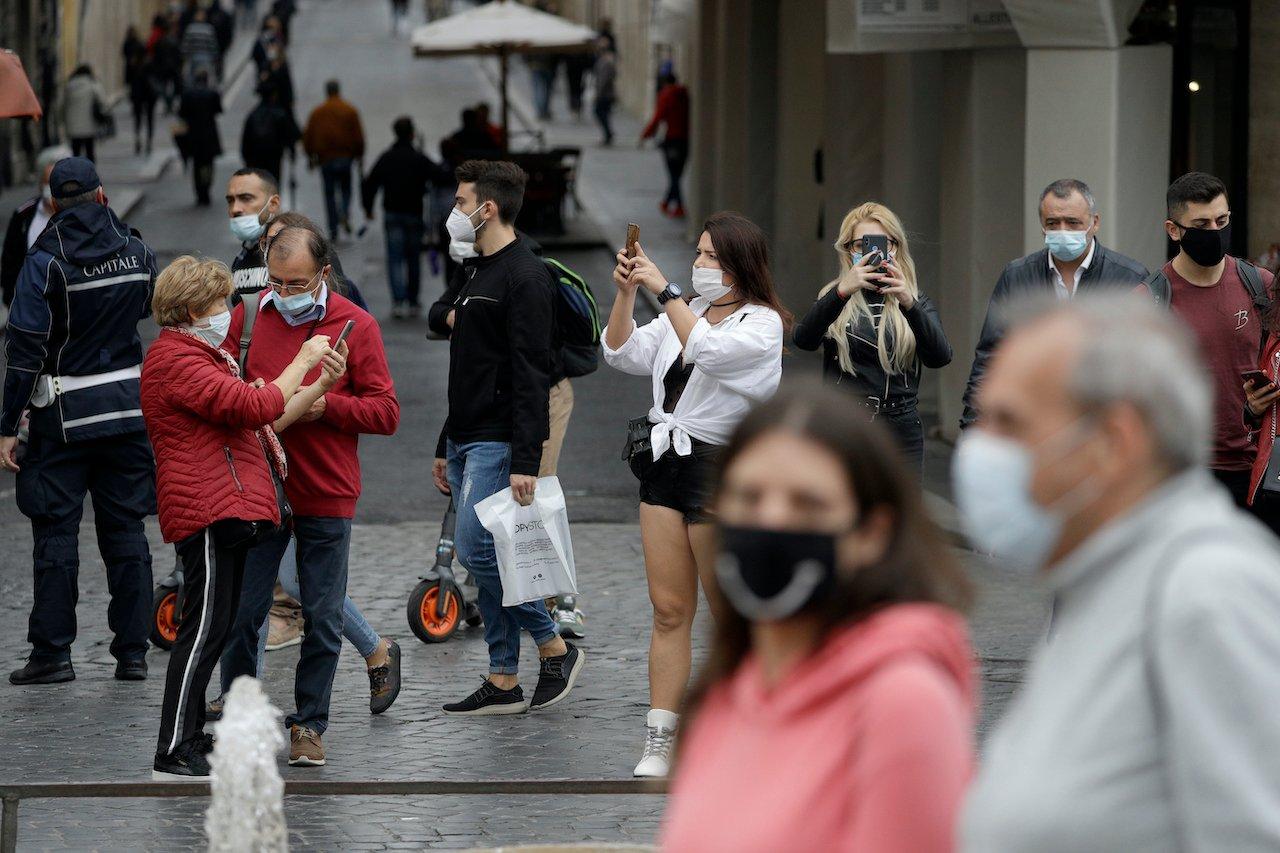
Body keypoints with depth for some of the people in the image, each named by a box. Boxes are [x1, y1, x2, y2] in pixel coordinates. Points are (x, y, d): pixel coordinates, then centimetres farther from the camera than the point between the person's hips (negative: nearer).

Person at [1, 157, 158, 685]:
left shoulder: (47, 262, -13)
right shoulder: (137, 253, 0)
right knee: (126, 531, 9)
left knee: (55, 532, 2)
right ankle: (132, 653, 10)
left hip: (63, 414, -4)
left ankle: (52, 654, 1)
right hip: (128, 404, 4)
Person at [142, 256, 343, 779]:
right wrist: (302, 362, -9)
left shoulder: (201, 356, 24)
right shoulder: (176, 361, -12)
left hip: (227, 512, 11)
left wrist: (320, 386, 11)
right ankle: (173, 755, -14)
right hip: (209, 513, -11)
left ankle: (190, 737, 19)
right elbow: (257, 407, -20)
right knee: (205, 628, -12)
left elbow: (263, 422, 21)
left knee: (212, 629, 14)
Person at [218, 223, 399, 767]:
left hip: (326, 497, -1)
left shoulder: (355, 326, -2)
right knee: (242, 610, 1)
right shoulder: (250, 313, 3)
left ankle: (309, 723, 16)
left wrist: (326, 405, -17)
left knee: (322, 618, 4)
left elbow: (386, 413, -4)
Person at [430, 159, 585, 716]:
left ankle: (555, 648, -1)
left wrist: (525, 462, -25)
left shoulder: (524, 278, -13)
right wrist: (445, 449, 24)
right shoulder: (478, 274, 18)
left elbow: (531, 376, -20)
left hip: (498, 445, -10)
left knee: (476, 551, -14)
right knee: (483, 557, 7)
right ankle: (503, 684, 9)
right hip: (466, 442, 10)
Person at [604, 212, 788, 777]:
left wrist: (662, 289, -23)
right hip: (666, 468, 6)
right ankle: (658, 744, 2)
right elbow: (624, 354, 8)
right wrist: (625, 294, -6)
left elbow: (708, 349, -24)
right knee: (669, 609, 3)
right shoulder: (683, 315, 16)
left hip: (720, 470, -6)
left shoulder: (761, 324, -6)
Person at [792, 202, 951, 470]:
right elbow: (804, 340, -12)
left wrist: (909, 304, -24)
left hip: (900, 437, 1)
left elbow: (940, 357, -9)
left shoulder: (916, 303, 11)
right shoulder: (833, 299, 10)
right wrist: (842, 291, -26)